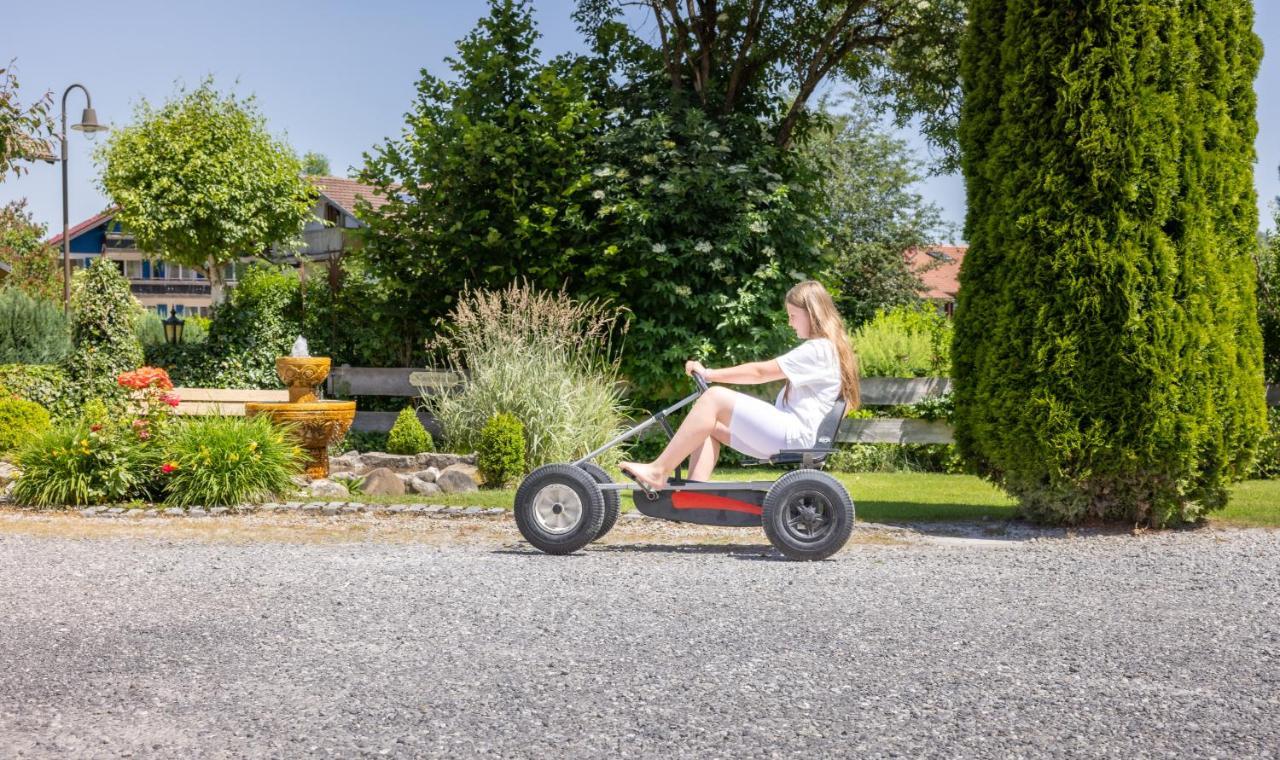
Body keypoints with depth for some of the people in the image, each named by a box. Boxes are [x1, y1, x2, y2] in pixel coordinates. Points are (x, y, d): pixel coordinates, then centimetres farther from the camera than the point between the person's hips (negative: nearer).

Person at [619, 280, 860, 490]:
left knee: (714, 397, -18)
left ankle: (658, 471, -18)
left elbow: (760, 372, -13)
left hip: (794, 435, -10)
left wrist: (709, 374, -8)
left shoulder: (819, 350, -12)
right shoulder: (822, 348, 20)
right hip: (785, 433, 10)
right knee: (709, 424, 3)